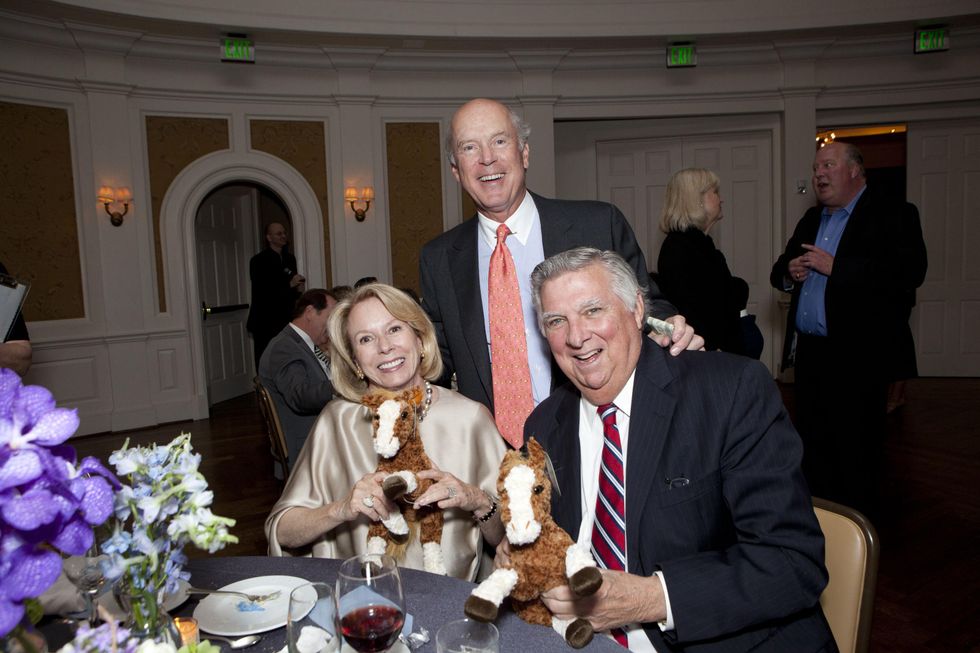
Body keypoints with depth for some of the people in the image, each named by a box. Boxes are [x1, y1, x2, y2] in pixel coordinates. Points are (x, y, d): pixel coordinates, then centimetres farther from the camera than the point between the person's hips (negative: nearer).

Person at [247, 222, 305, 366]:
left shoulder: (290, 259, 15)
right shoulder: (259, 261, -4)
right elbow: (260, 292, -12)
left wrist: (298, 289, 0)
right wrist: (289, 285, -16)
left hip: (286, 320, 5)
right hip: (265, 323, -5)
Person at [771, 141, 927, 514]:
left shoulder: (892, 215, -5)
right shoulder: (811, 219, 17)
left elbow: (909, 272, -20)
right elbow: (780, 270, 21)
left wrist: (835, 267, -21)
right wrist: (788, 272, -3)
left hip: (856, 356, -7)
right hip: (808, 353, 7)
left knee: (856, 453, 3)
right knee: (812, 446, 15)